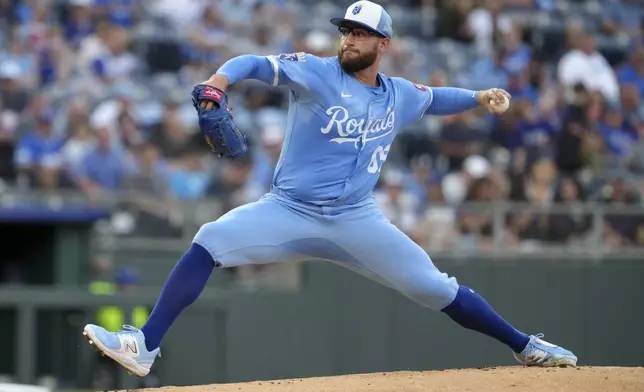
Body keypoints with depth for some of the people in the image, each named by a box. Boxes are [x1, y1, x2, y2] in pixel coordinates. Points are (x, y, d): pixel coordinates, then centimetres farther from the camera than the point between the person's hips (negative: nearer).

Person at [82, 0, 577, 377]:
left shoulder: (400, 96, 8)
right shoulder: (315, 73, -4)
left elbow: (435, 98, 31)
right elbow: (254, 63, -17)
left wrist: (478, 97, 15)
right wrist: (218, 83, -36)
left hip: (356, 222, 2)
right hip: (288, 212, -2)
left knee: (437, 288, -4)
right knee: (207, 243, -22)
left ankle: (526, 347, 12)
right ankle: (145, 348, -23)